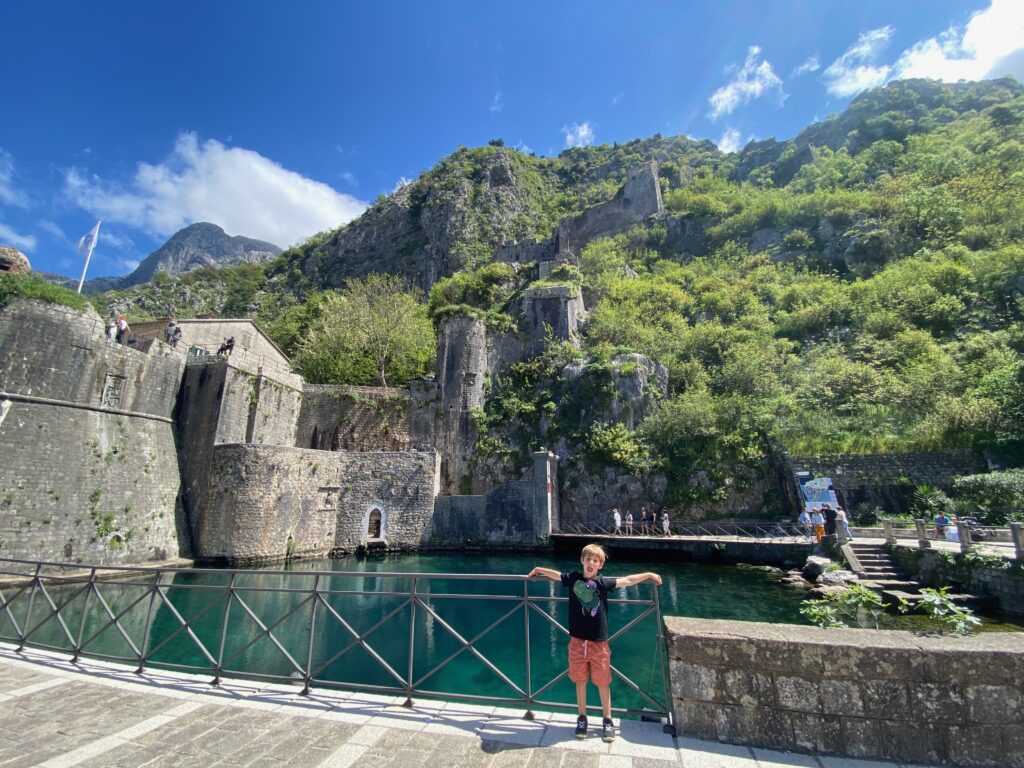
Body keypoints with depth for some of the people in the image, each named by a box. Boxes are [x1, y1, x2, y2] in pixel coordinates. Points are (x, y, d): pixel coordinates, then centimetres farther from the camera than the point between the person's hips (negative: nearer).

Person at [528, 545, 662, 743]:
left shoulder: (603, 583, -8)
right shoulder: (573, 578, -5)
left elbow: (628, 580, -3)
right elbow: (554, 574, 11)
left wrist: (649, 574, -2)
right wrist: (537, 570, 19)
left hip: (599, 641, -1)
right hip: (577, 640, 1)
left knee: (603, 682, 10)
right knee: (580, 681, 13)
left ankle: (607, 720, 28)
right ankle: (582, 718, 32)